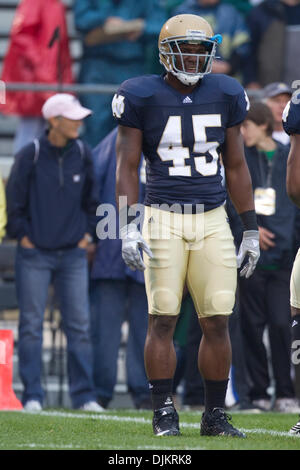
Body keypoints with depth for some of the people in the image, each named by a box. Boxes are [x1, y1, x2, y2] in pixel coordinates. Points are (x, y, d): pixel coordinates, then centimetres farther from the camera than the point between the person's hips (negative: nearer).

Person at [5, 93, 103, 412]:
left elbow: (92, 198, 16)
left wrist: (88, 233, 10)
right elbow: (13, 201, 0)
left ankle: (84, 395, 5)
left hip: (73, 254, 3)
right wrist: (21, 235, -1)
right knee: (31, 325, -1)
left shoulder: (82, 154, 3)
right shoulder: (30, 155, -7)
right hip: (34, 254, -3)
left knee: (79, 325, 1)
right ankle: (32, 396, 5)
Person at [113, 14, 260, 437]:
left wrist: (251, 230, 12)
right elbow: (127, 167, -1)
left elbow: (236, 168, 14)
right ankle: (164, 414, 4)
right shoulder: (142, 97, -2)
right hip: (164, 219, -3)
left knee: (217, 322, 0)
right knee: (162, 320, -4)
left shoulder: (225, 96, 8)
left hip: (213, 220, 3)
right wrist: (128, 228, -10)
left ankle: (215, 415, 10)